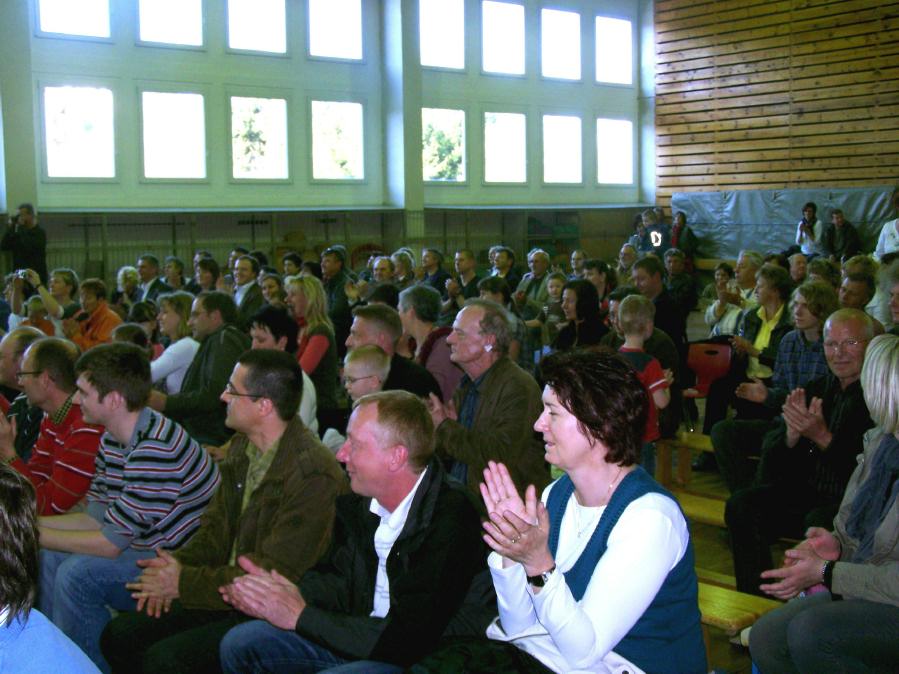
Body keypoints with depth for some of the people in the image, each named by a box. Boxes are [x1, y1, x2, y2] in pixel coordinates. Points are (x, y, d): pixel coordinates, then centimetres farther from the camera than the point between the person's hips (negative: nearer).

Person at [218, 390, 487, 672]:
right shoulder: (362, 498, -2)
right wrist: (293, 593, -10)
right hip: (364, 635, 7)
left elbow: (408, 640, -26)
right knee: (239, 644, 1)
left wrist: (301, 616, -20)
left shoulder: (450, 519, -25)